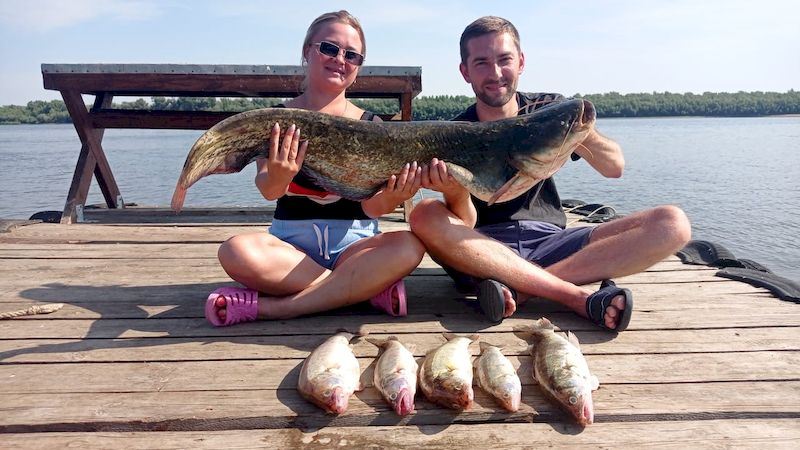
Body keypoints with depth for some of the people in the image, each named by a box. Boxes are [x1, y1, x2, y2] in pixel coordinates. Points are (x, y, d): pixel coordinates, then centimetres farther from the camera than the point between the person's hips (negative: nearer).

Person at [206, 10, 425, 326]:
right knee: (237, 252, -30)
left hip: (353, 244, 1)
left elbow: (370, 206, -7)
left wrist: (390, 199, -31)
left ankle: (269, 306, -24)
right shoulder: (276, 120, 1)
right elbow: (268, 191, -15)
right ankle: (369, 287, -18)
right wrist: (277, 178, -39)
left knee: (408, 247, -29)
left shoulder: (370, 125, 2)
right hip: (290, 244, -1)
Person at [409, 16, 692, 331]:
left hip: (548, 242, 3)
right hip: (484, 252, -2)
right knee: (424, 216, -33)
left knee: (672, 224, -17)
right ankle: (580, 298, -30)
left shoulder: (547, 110, 6)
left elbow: (615, 168, -2)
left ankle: (517, 288, -26)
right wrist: (455, 194, -32)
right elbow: (465, 222, -9)